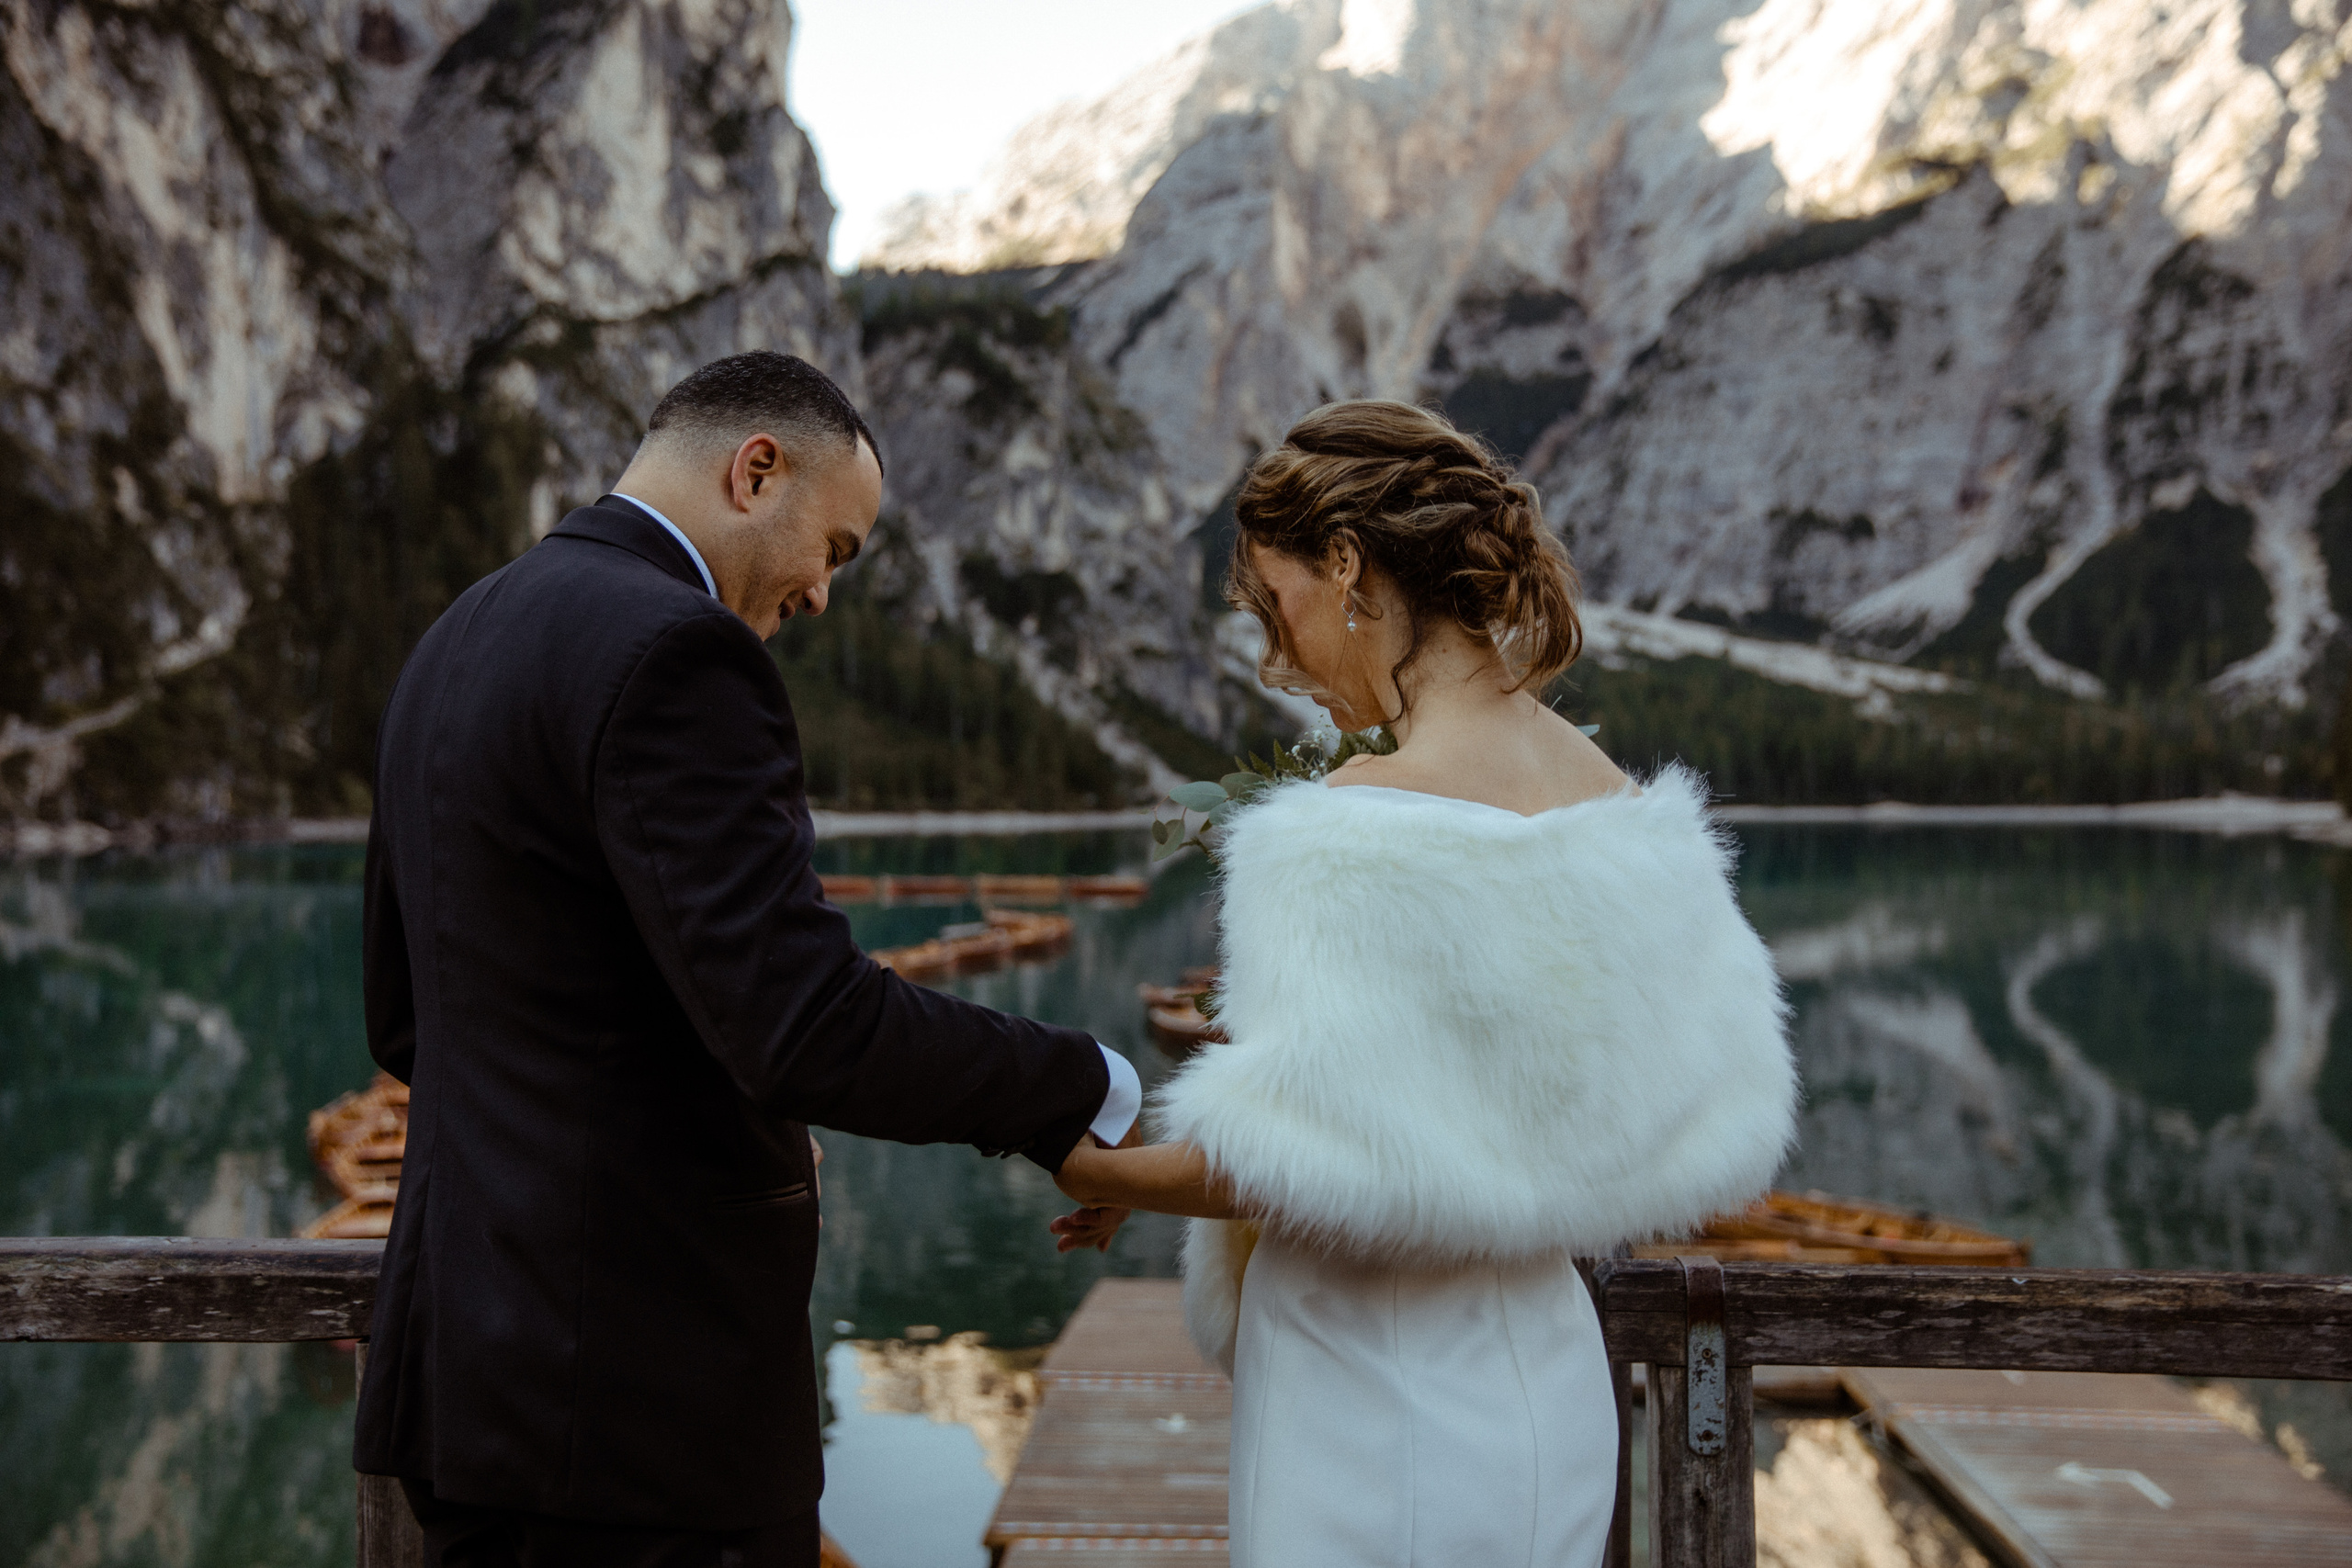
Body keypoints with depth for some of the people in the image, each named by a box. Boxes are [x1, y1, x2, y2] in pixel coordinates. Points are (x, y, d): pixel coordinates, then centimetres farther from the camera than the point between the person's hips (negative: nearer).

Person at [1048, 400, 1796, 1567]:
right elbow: (1716, 1126, 6)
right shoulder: (1614, 803, 1)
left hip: (1374, 1412, -7)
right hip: (1553, 1395, 7)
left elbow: (1307, 1155, -22)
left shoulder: (1351, 826, -20)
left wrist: (1107, 1176, -5)